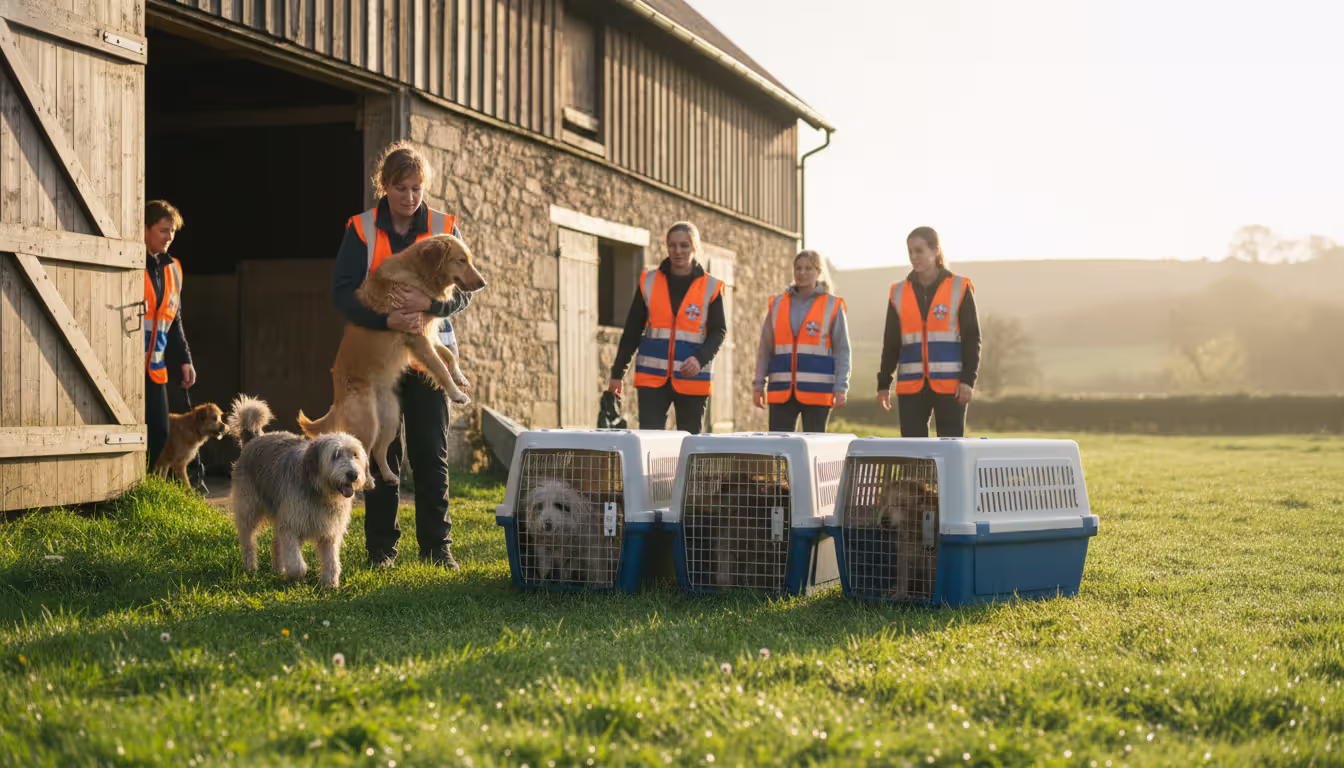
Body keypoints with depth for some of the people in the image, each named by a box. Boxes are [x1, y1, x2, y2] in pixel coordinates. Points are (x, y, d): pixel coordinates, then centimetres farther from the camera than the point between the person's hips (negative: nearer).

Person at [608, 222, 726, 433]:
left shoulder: (710, 287, 2)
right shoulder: (649, 281, 6)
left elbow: (718, 331, 2)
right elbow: (632, 331, 10)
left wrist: (700, 359, -18)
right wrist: (617, 374, 10)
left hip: (692, 379, 0)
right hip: (652, 378, 0)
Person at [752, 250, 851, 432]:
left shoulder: (832, 306, 3)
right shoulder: (778, 304, 11)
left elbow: (842, 351, 1)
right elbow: (765, 349, 13)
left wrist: (840, 389, -7)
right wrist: (758, 384, 7)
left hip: (817, 390, -2)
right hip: (782, 391, 2)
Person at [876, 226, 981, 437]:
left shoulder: (960, 288, 0)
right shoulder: (899, 292, 9)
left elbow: (972, 338, -1)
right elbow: (891, 343, 13)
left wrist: (968, 379, -9)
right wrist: (883, 384, 9)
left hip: (950, 387, -3)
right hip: (910, 386, 3)